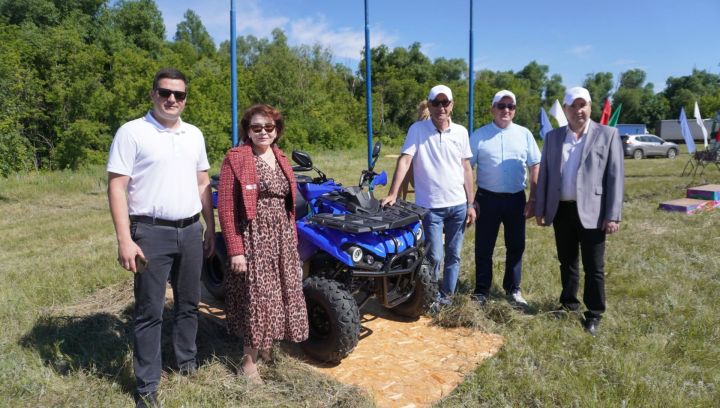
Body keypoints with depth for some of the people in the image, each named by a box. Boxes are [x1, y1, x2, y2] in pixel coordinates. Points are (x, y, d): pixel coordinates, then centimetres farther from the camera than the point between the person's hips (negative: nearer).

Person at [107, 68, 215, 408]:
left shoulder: (194, 134, 10)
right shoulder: (132, 132, -6)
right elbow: (116, 187, -10)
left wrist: (210, 228, 13)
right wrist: (124, 239, -17)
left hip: (191, 230, 5)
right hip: (152, 232, -5)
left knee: (188, 303, 16)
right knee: (149, 311, 3)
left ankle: (188, 362, 35)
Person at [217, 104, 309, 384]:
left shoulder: (280, 158, 11)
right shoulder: (235, 159, -9)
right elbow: (226, 208, -12)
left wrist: (293, 240, 12)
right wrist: (235, 250, -17)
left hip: (283, 238, 7)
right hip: (253, 238, -6)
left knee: (278, 295, 13)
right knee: (257, 297, 0)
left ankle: (265, 347, 33)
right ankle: (249, 362, 16)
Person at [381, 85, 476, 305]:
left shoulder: (461, 132, 6)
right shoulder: (417, 129, -5)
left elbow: (466, 168, 9)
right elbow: (404, 160, -12)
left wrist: (470, 204, 7)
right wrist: (393, 193, -23)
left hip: (458, 205, 4)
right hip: (430, 206, -4)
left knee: (453, 255, 11)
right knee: (434, 257, -2)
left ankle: (446, 296, 27)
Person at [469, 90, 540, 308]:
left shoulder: (524, 134, 5)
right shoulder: (479, 135, 0)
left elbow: (535, 167, 6)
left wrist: (533, 199, 0)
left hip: (516, 199, 2)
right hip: (487, 198, -2)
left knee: (516, 247, 11)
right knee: (483, 248, 5)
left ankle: (513, 289, 26)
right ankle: (482, 291, 18)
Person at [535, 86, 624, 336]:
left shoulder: (607, 134, -1)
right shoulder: (553, 137, 8)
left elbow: (615, 177, -5)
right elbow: (544, 174, 9)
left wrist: (613, 215, -10)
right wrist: (540, 209, 5)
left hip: (591, 212, -3)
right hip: (561, 210, 3)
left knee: (593, 267, 5)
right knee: (566, 262, 16)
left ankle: (594, 314, 20)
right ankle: (569, 302, 33)